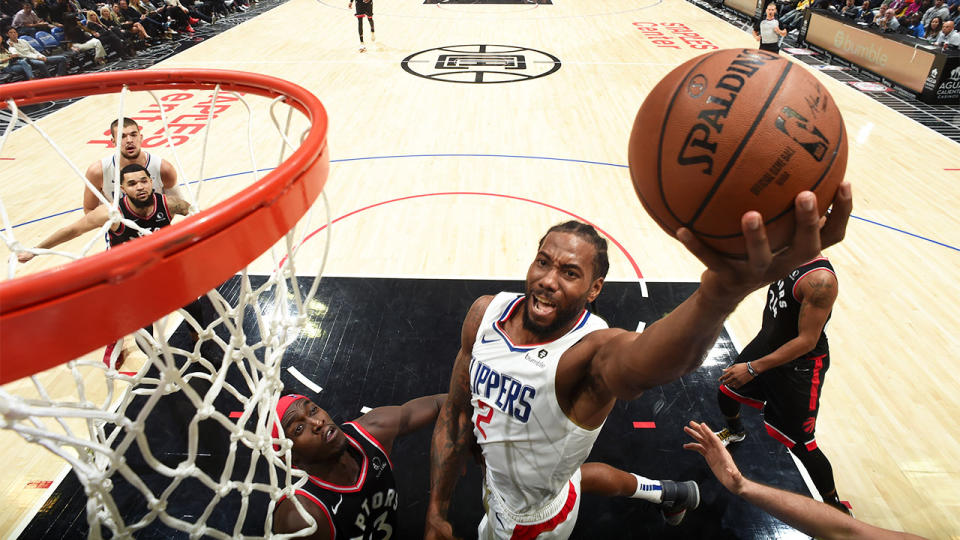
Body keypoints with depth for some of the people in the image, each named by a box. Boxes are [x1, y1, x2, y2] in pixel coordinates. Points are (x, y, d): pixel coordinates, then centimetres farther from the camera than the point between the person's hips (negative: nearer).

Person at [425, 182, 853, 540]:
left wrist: (723, 291, -84)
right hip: (495, 487, 6)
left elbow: (640, 362, -62)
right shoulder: (485, 314, -18)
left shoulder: (592, 350, -36)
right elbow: (457, 412, -6)